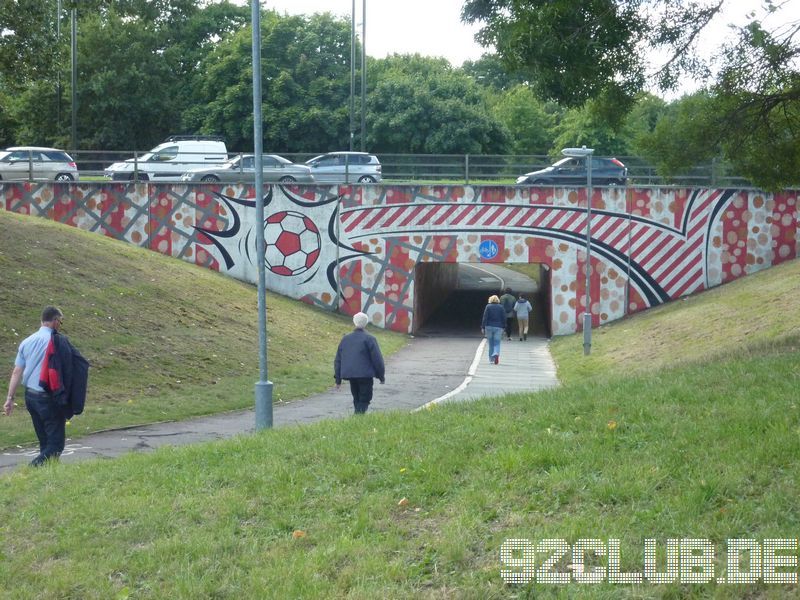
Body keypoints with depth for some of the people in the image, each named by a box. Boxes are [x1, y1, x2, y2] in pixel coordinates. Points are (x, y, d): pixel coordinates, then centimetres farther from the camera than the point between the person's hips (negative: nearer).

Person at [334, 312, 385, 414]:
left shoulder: (345, 339, 11)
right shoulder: (369, 339, -6)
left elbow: (338, 360, 14)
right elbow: (377, 359, -7)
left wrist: (338, 379, 19)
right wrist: (381, 375, 4)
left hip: (349, 374, 5)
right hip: (365, 375, -5)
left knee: (357, 399, 17)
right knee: (364, 399, -1)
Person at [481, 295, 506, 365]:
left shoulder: (488, 306, -1)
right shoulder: (501, 307, 3)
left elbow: (485, 318, -5)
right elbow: (504, 319, 3)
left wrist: (483, 327, -4)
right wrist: (503, 327, 11)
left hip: (489, 327, 0)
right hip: (498, 327, 0)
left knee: (491, 343, 10)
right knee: (497, 343, 1)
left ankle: (491, 359, 14)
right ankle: (496, 354, -27)